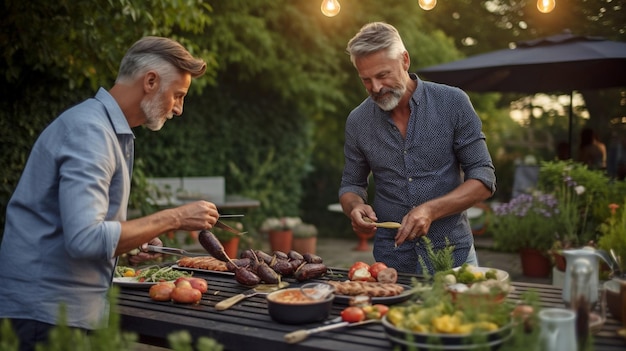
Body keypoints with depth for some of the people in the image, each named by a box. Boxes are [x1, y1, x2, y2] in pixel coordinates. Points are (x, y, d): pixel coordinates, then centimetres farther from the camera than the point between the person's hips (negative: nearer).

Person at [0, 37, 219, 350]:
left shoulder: (113, 129, 12)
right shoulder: (89, 129, -19)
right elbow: (84, 238, -29)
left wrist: (129, 243, 7)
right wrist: (173, 219, -21)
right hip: (49, 311, -9)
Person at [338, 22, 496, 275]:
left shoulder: (453, 103, -8)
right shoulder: (358, 121, -1)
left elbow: (484, 180, -7)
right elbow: (351, 185, 11)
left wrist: (430, 210, -21)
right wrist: (355, 207, -13)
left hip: (452, 254, -1)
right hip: (391, 261, 2)